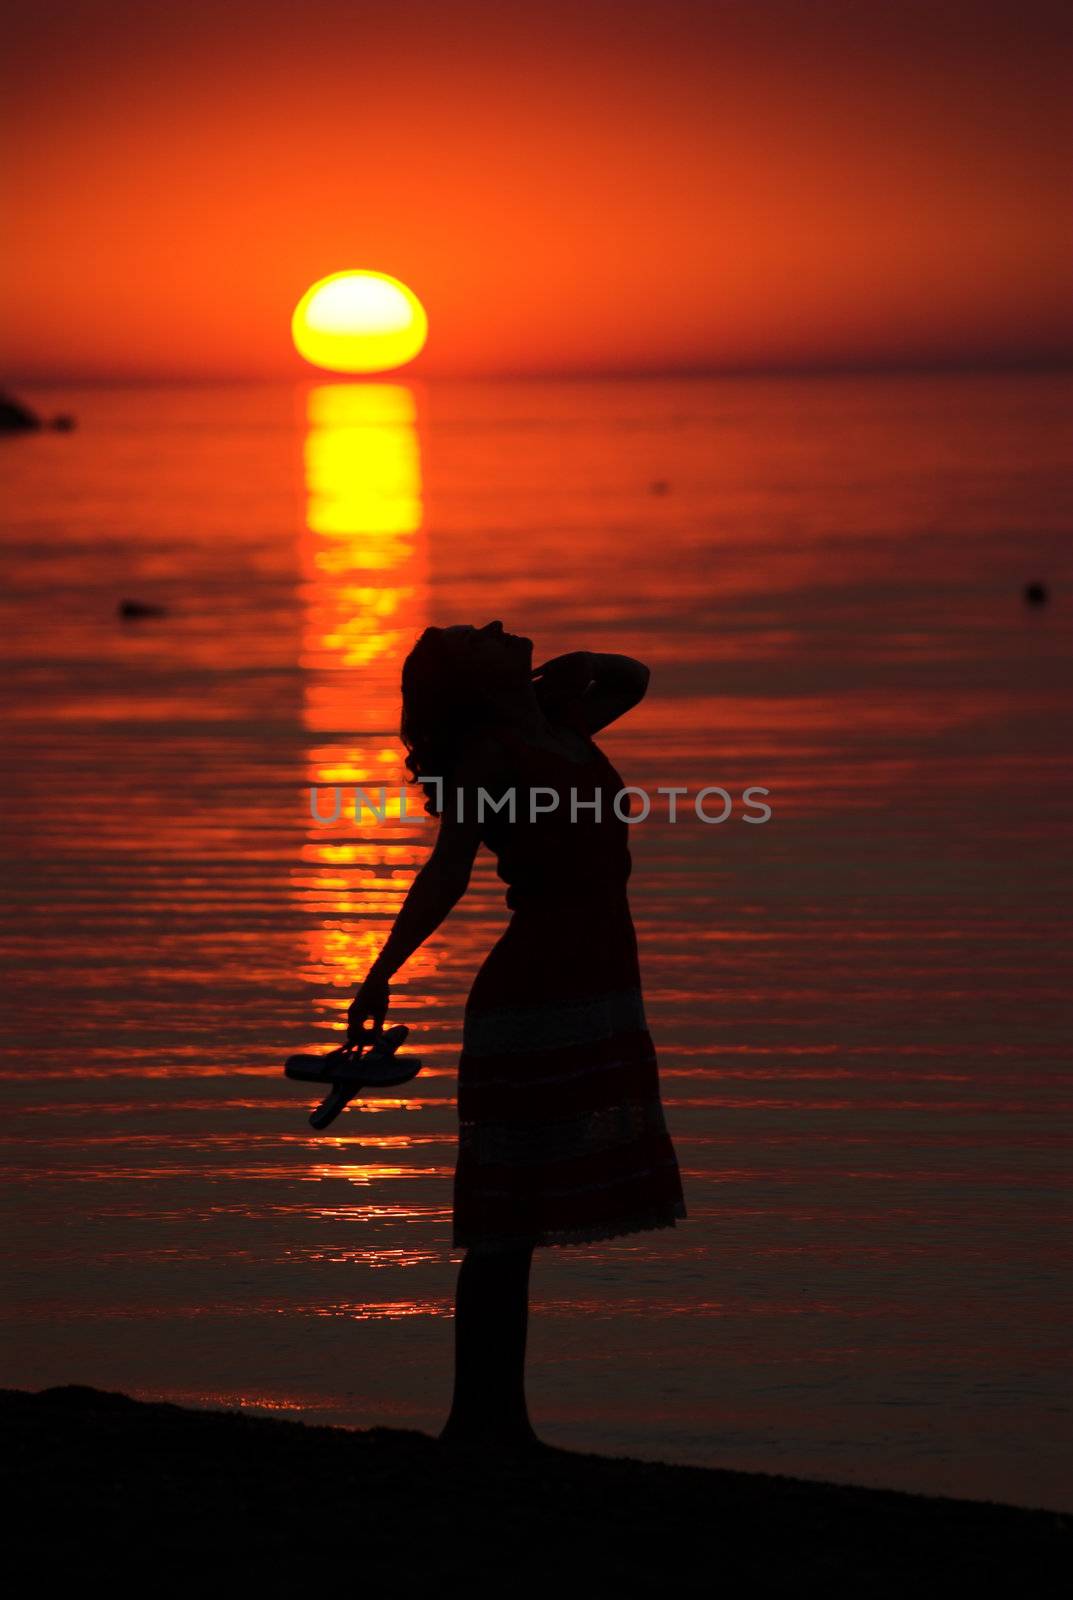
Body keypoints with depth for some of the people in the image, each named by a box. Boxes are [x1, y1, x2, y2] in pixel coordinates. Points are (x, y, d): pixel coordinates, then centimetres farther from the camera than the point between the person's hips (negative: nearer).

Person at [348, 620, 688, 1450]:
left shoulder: (557, 729, 15)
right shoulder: (489, 753, -8)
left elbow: (632, 680, 33)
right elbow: (449, 869, -19)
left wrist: (579, 663, 11)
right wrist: (383, 972, -32)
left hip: (595, 996, 8)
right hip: (535, 998, -8)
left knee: (523, 1220, 9)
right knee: (507, 1223, -8)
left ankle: (504, 1416, 12)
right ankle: (475, 1416, -6)